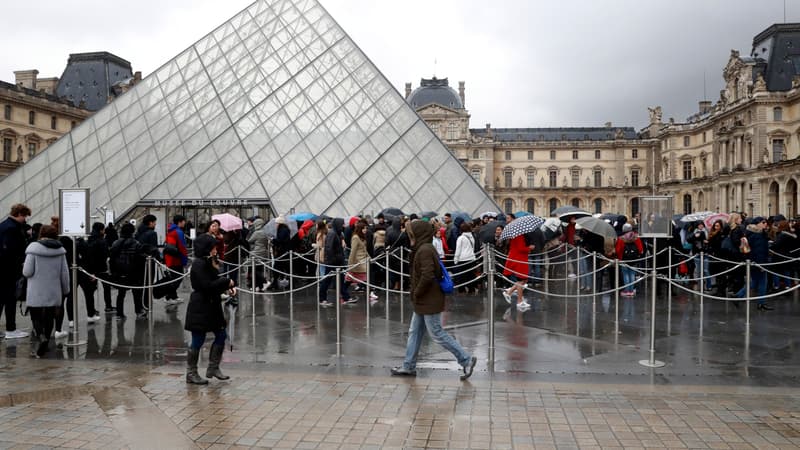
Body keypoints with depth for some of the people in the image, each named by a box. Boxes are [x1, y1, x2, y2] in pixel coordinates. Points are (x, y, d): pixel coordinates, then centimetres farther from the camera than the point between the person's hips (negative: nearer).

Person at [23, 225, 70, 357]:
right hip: (54, 292, 3)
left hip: (36, 293, -3)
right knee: (49, 317, 13)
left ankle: (42, 337, -20)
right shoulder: (60, 250, 1)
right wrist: (65, 289, 15)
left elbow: (27, 272, -11)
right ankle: (44, 347, 18)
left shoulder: (33, 248, -10)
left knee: (36, 317, 6)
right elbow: (64, 273, 4)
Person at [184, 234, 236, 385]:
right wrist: (227, 282, -14)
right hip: (200, 308, -10)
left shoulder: (209, 262, 13)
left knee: (221, 336, 11)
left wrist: (228, 287, -1)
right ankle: (191, 374, 14)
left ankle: (213, 368, 23)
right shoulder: (199, 264, -18)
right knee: (198, 341, 0)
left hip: (212, 306, 10)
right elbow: (208, 286, -24)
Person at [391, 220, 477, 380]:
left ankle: (466, 359, 6)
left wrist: (416, 293, -15)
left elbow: (427, 276, -28)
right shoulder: (423, 249, 12)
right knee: (414, 332, 15)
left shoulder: (424, 250, -20)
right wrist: (416, 294, 14)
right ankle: (409, 367, 24)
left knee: (437, 334, -2)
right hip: (423, 301, 10)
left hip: (429, 302, -10)